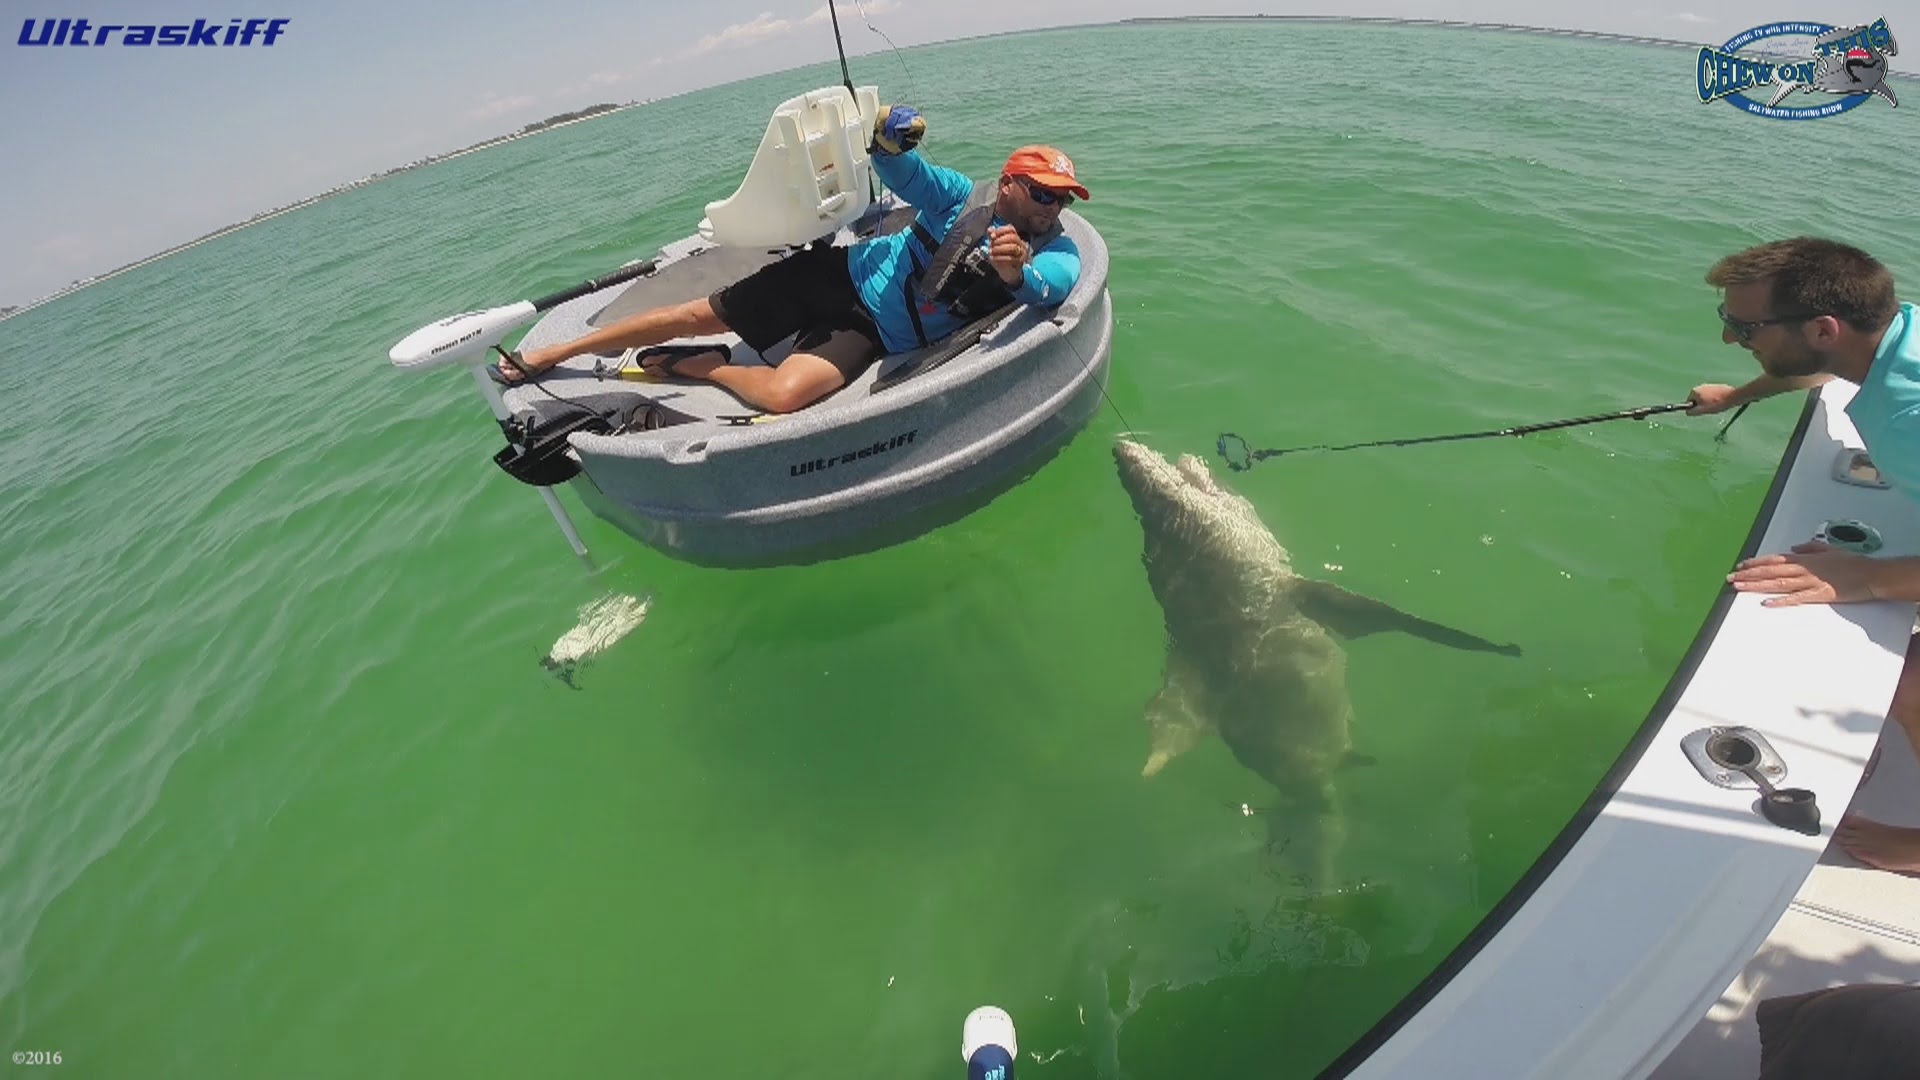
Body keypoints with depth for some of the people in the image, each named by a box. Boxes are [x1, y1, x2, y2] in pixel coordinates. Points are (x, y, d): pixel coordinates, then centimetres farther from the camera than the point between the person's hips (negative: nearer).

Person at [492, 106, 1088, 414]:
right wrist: (888, 134, -21)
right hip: (843, 273, 1)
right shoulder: (963, 197, 2)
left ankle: (700, 365, 1)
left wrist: (1015, 273, -41)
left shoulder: (1050, 252, 1)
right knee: (693, 315, -2)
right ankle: (548, 355, 18)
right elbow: (898, 167, 2)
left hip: (871, 332, -1)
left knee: (785, 394, -32)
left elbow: (1059, 281, -20)